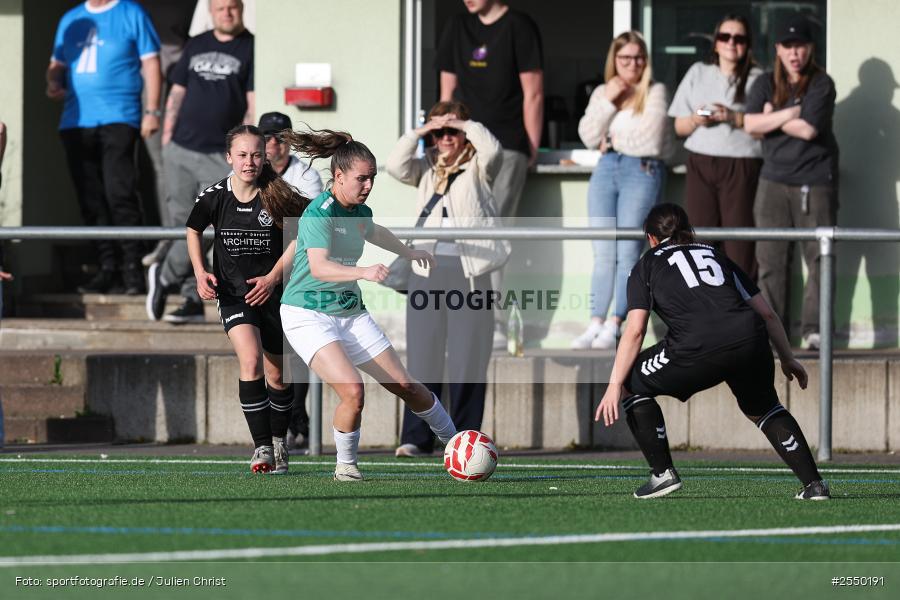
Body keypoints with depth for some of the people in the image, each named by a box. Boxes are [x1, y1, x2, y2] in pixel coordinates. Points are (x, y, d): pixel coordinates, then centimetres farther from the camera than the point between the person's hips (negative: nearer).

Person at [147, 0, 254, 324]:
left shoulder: (250, 49, 1)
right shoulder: (196, 46, 15)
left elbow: (253, 104, -4)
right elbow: (177, 93, 19)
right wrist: (166, 138, 11)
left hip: (221, 155, -5)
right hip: (181, 150, 5)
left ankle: (164, 276, 8)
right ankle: (193, 300, 10)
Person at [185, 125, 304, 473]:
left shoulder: (278, 197, -10)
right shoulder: (214, 197, -7)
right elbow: (194, 231, 12)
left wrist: (273, 277, -10)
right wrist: (200, 272, -1)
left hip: (272, 292, 1)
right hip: (232, 293, -1)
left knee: (277, 375, 9)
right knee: (250, 361, -22)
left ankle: (279, 441, 34)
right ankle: (262, 446, -18)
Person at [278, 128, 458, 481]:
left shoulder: (360, 212, 5)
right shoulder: (320, 213, -21)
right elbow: (319, 267, -37)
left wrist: (409, 252, 43)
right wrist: (364, 273, -51)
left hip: (351, 313, 8)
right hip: (308, 315, -8)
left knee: (406, 386, 7)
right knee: (353, 390, -26)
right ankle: (345, 466, -4)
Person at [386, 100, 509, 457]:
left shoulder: (477, 168, 7)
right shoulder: (427, 169, 17)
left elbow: (492, 150, -12)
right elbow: (396, 166, 2)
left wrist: (464, 125, -4)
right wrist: (418, 133, 0)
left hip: (468, 269, -3)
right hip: (427, 267, 3)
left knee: (467, 358, -2)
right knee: (422, 357, 1)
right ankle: (416, 437, 2)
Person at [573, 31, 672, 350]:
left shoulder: (655, 93, 1)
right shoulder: (601, 93, 15)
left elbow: (651, 138, -10)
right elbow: (588, 136, 4)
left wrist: (615, 140, 2)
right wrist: (609, 102, -5)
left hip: (642, 171, -5)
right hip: (606, 169, 5)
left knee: (628, 252, -9)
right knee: (603, 253, 1)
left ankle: (614, 326, -12)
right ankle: (596, 324, -2)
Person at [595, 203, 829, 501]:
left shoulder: (647, 265, 22)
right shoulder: (716, 256, 33)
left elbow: (635, 330, 8)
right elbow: (766, 313, 26)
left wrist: (615, 386, 6)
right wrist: (788, 359, 35)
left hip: (697, 349, -4)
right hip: (750, 339, 4)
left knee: (631, 383, 20)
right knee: (762, 408, 31)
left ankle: (663, 473, 13)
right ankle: (814, 484, 21)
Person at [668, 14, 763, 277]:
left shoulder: (757, 79, 5)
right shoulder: (698, 73, 16)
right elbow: (679, 127, 16)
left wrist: (734, 117, -14)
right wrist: (695, 120, -5)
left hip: (741, 167, -3)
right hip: (700, 165, 3)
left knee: (739, 244, -9)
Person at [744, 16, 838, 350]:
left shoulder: (821, 85, -3)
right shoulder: (766, 85, 10)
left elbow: (808, 129, -15)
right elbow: (751, 124, -4)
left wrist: (771, 118, -3)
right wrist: (789, 114, -11)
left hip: (814, 181, -3)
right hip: (774, 181, 3)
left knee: (819, 258, -6)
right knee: (771, 259, 1)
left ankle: (814, 330, -3)